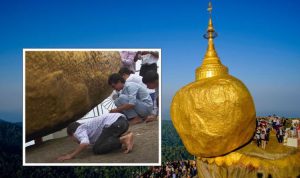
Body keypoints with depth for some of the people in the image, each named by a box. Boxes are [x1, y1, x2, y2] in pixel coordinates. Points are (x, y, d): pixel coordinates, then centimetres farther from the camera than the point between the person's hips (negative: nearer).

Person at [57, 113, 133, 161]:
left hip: (114, 123, -10)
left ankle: (123, 139, -14)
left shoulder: (79, 130, 7)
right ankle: (126, 134, 8)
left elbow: (85, 143, -15)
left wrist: (71, 155, -4)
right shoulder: (87, 126, 34)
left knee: (97, 149, -4)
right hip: (122, 120, 10)